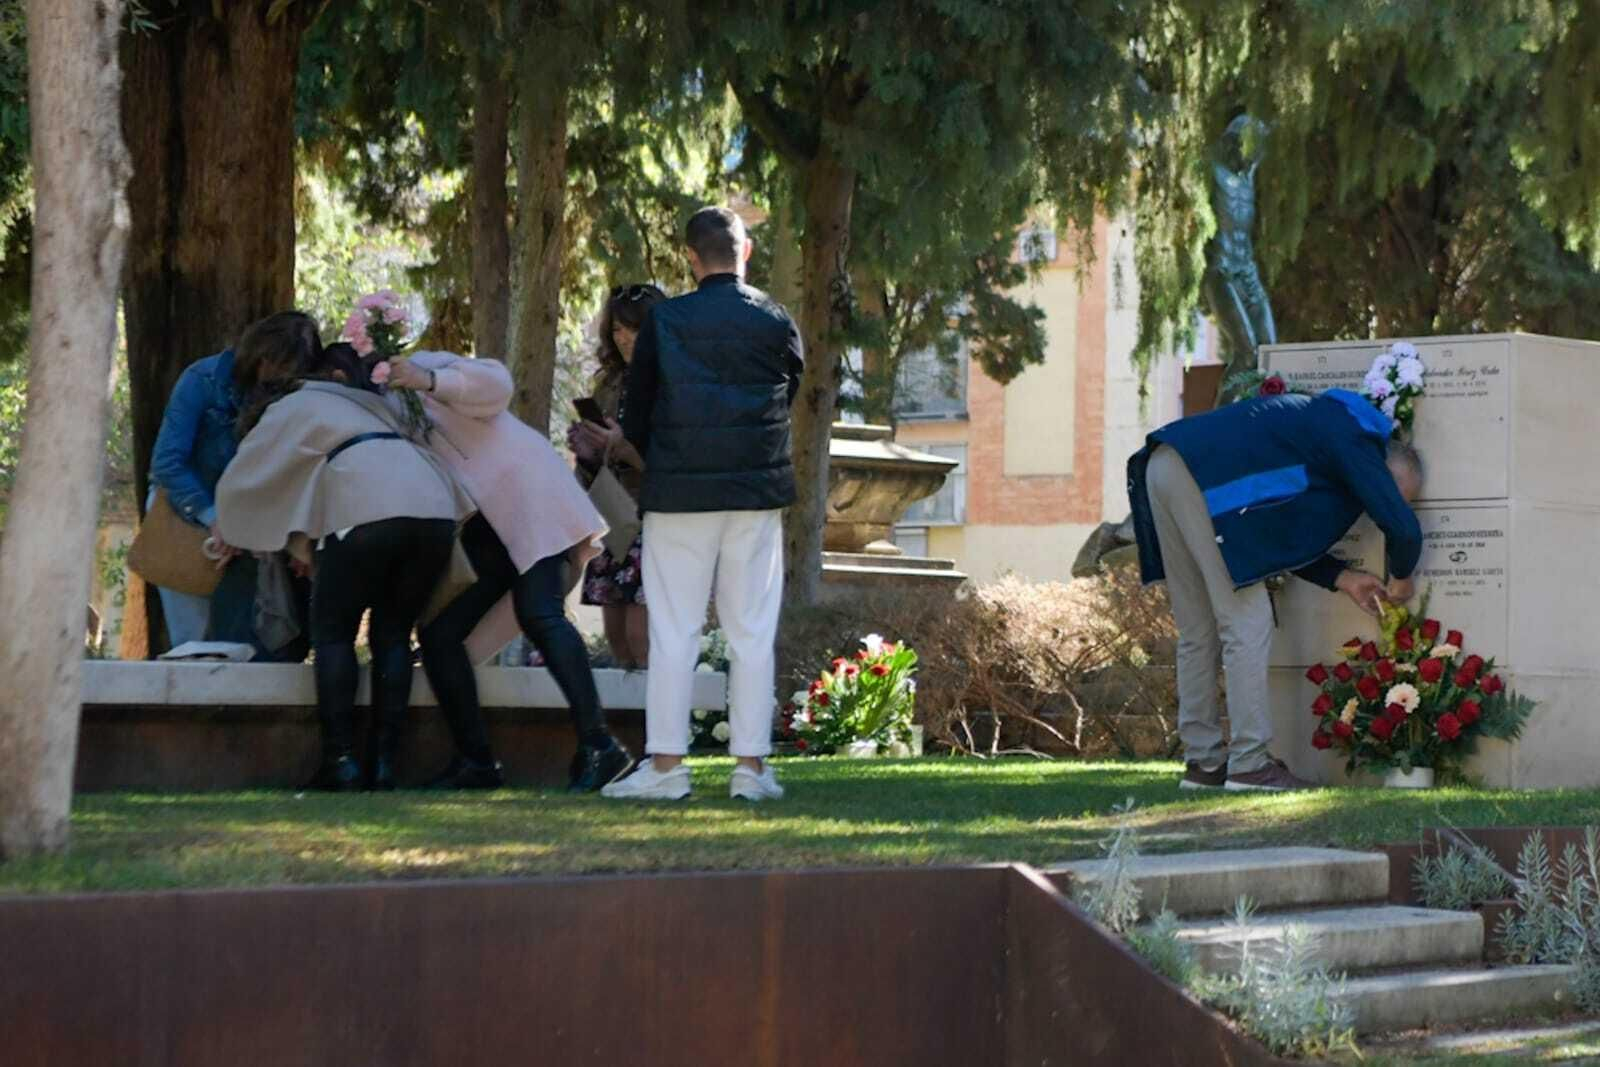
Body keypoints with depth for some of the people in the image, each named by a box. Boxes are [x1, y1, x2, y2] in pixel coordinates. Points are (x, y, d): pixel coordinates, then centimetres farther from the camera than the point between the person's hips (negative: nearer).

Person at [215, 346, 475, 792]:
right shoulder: (358, 403, 38)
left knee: (332, 633, 7)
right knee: (392, 634, 14)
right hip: (436, 509, 6)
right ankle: (384, 762, 5)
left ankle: (341, 760, -3)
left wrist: (228, 537, 42)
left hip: (367, 513, -5)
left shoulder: (287, 411, 21)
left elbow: (237, 485, 22)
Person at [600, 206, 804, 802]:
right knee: (753, 632, 4)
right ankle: (751, 764, 2)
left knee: (673, 632, 1)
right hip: (757, 493, 2)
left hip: (679, 495, -1)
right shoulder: (777, 323, 3)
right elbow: (788, 399, 12)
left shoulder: (663, 321, -2)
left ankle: (666, 763, -1)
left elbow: (635, 419, 5)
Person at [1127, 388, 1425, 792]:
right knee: (1246, 626, -5)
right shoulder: (1354, 441, 0)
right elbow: (1402, 527, -8)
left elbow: (1283, 538, 29)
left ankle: (1203, 762, 18)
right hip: (1205, 479, -10)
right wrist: (1401, 579, 12)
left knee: (1198, 633, 15)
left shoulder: (1321, 426, 27)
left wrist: (1341, 578, 25)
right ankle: (1249, 765, -5)